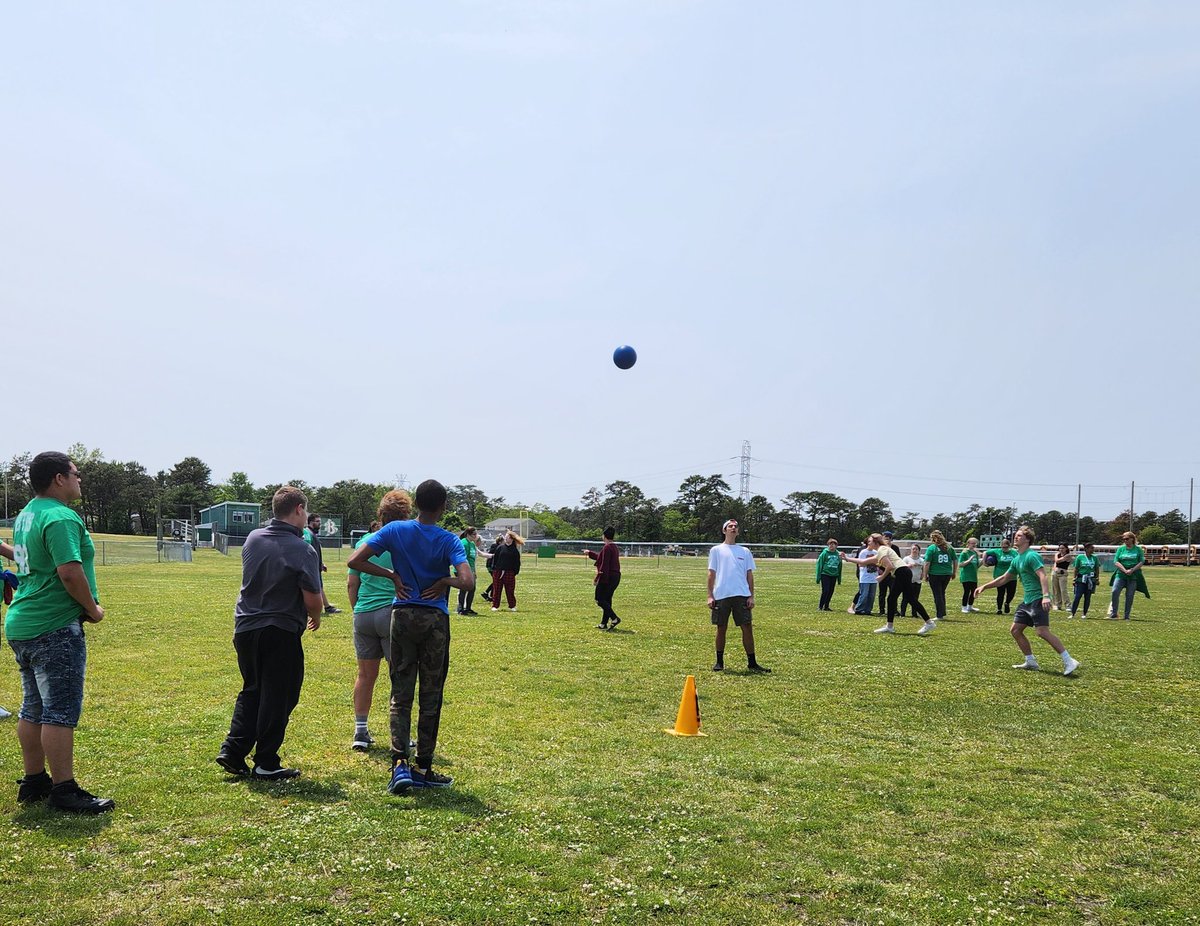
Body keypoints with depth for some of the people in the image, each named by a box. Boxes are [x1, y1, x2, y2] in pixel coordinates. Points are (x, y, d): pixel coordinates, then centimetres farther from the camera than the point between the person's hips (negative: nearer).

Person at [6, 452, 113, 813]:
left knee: (33, 708, 16)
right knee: (60, 711, -5)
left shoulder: (27, 515, 14)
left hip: (21, 624, 10)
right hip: (55, 628, -10)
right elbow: (70, 572, -24)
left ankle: (33, 782, 25)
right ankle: (64, 790, -1)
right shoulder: (61, 518, -17)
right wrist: (93, 609, -15)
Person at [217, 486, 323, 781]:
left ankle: (232, 751, 15)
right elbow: (312, 598, -16)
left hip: (245, 628, 6)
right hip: (281, 632, -6)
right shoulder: (302, 550, -16)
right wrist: (315, 618, 6)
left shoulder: (253, 539, 4)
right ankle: (266, 764, 10)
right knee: (278, 698, 5)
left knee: (251, 691, 21)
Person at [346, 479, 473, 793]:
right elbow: (467, 580, -23)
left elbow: (354, 561, -7)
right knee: (431, 697, 8)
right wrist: (444, 581, -4)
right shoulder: (448, 540, -9)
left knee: (400, 695, 7)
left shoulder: (395, 530, -2)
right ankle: (423, 768, 15)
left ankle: (400, 762, -9)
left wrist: (392, 575, 1)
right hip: (435, 620, -2)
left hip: (402, 615, 2)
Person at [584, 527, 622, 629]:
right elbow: (601, 557, 31)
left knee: (600, 599, -4)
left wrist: (597, 578, -17)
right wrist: (590, 553, 42)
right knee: (607, 600, 13)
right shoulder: (614, 547, 15)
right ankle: (604, 624, 15)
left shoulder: (607, 548, -15)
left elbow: (604, 565, -20)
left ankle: (614, 618, -14)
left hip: (607, 577, -9)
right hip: (616, 577, 9)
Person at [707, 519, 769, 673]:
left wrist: (751, 596, 2)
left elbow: (749, 575, 11)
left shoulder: (745, 551, 12)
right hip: (721, 595, -1)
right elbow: (711, 573, 6)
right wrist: (710, 596, -2)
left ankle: (752, 663, 4)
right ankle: (719, 662, 17)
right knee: (721, 629, 5)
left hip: (742, 596, 1)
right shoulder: (716, 550, 7)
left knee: (747, 628, -2)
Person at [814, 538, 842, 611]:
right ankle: (820, 606, 1)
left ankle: (826, 606, 18)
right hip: (825, 575, -4)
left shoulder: (838, 554, 6)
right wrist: (818, 577, -7)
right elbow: (819, 564, -4)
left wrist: (839, 578, 14)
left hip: (834, 575, 4)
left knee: (831, 592, 7)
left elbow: (839, 566, 13)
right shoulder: (824, 553, -6)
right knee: (825, 591, -9)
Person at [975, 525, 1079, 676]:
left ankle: (1069, 661, -14)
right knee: (1015, 630, 9)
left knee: (1042, 631, -19)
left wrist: (1046, 596, -36)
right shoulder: (1016, 559, 16)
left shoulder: (1032, 556, -12)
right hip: (1027, 600, 9)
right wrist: (984, 587, 24)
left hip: (1038, 600, -9)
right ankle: (1030, 661, 18)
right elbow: (1004, 578, 26)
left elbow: (1042, 576, -24)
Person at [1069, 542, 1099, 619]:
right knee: (1077, 596, -9)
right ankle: (1072, 614, -6)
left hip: (1091, 580, 3)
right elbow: (1076, 569, 3)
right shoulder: (1080, 557, -1)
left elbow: (1097, 569, 13)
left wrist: (1097, 578, 7)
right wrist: (1075, 578, 1)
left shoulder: (1094, 558, 7)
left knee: (1087, 597, 5)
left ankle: (1084, 614, 14)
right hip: (1081, 580, -3)